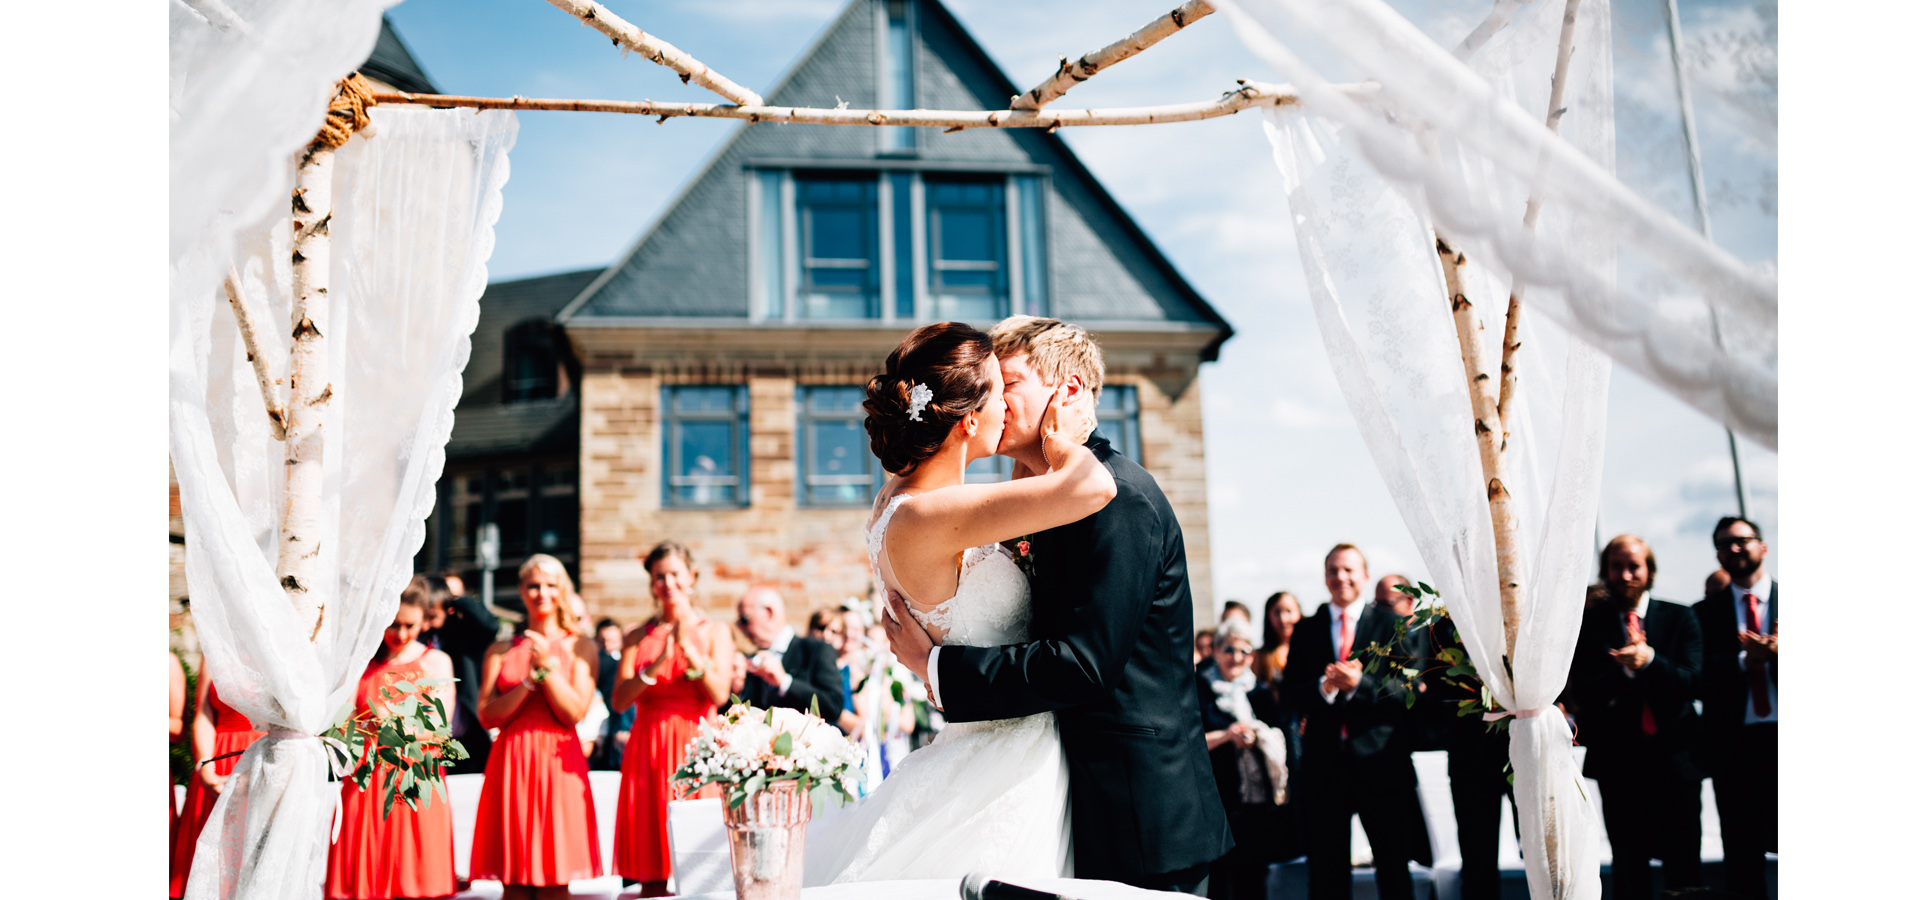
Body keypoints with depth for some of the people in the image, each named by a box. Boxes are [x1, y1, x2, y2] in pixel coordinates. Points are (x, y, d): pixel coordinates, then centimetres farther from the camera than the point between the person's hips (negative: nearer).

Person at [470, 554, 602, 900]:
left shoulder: (579, 646, 8)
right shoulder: (501, 650, 12)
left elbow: (575, 712, -3)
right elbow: (487, 716, 1)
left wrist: (548, 666, -11)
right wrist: (529, 680, -10)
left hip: (558, 761, -1)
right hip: (510, 763, 2)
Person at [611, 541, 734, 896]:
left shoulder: (714, 632, 7)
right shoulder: (639, 637, 11)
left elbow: (719, 694, -7)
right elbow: (620, 700, -2)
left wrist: (689, 649, -18)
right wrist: (656, 663, -16)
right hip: (647, 749, 2)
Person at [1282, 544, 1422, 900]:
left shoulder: (1390, 624, 4)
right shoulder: (1307, 630, 11)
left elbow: (1405, 689, -5)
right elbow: (1290, 693, 4)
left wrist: (1359, 683, -21)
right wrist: (1324, 686, -16)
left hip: (1379, 760, -2)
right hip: (1324, 761, 2)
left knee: (1393, 865, 5)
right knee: (1326, 870, 7)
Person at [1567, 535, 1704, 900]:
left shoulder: (1679, 618, 6)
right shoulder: (1588, 624, 3)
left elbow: (1689, 681, -5)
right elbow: (1581, 691, -7)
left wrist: (1649, 659, -23)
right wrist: (1623, 668, -23)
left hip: (1674, 756, 1)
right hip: (1617, 760, -1)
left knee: (1684, 868, 5)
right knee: (1629, 870, 7)